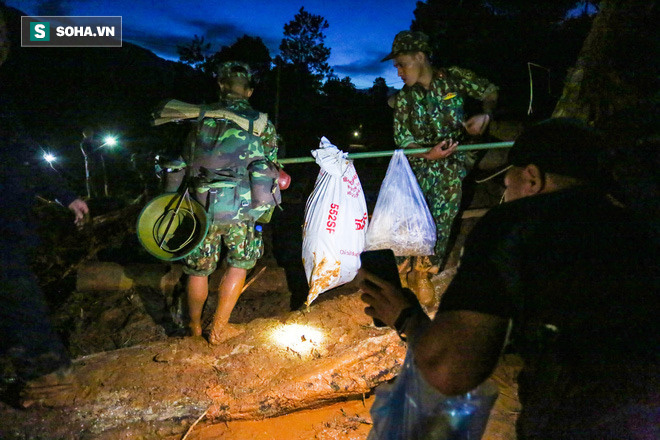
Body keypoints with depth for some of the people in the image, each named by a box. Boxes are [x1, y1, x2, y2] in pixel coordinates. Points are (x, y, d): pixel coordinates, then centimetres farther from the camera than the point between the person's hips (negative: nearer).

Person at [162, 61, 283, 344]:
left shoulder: (202, 118, 4)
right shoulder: (262, 124, 1)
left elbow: (184, 163, 9)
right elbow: (271, 167, 6)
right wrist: (265, 209, 19)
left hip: (203, 207, 2)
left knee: (198, 269, 17)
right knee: (239, 264, 20)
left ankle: (194, 326, 37)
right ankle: (219, 328, 24)